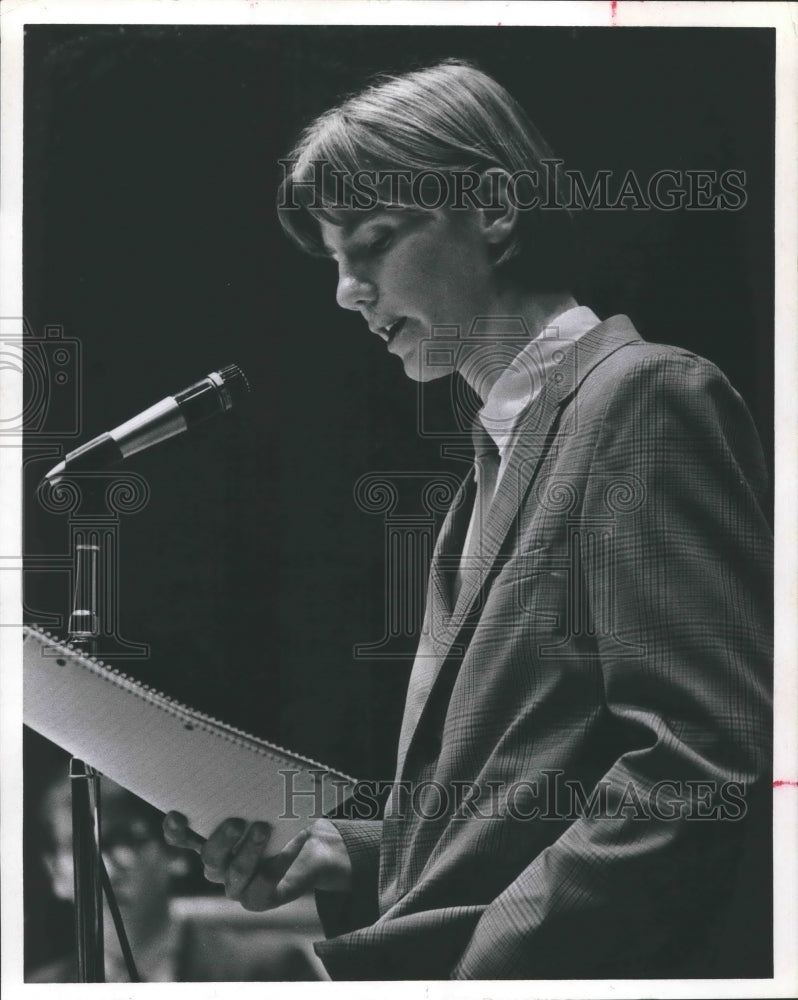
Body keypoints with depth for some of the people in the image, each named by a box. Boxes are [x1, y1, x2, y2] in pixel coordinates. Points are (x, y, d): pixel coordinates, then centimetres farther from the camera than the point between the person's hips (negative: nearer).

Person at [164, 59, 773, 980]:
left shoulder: (645, 395, -7)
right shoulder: (504, 454, 20)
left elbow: (701, 764, -17)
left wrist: (474, 965, -19)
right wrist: (345, 854, 6)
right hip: (430, 958, 8)